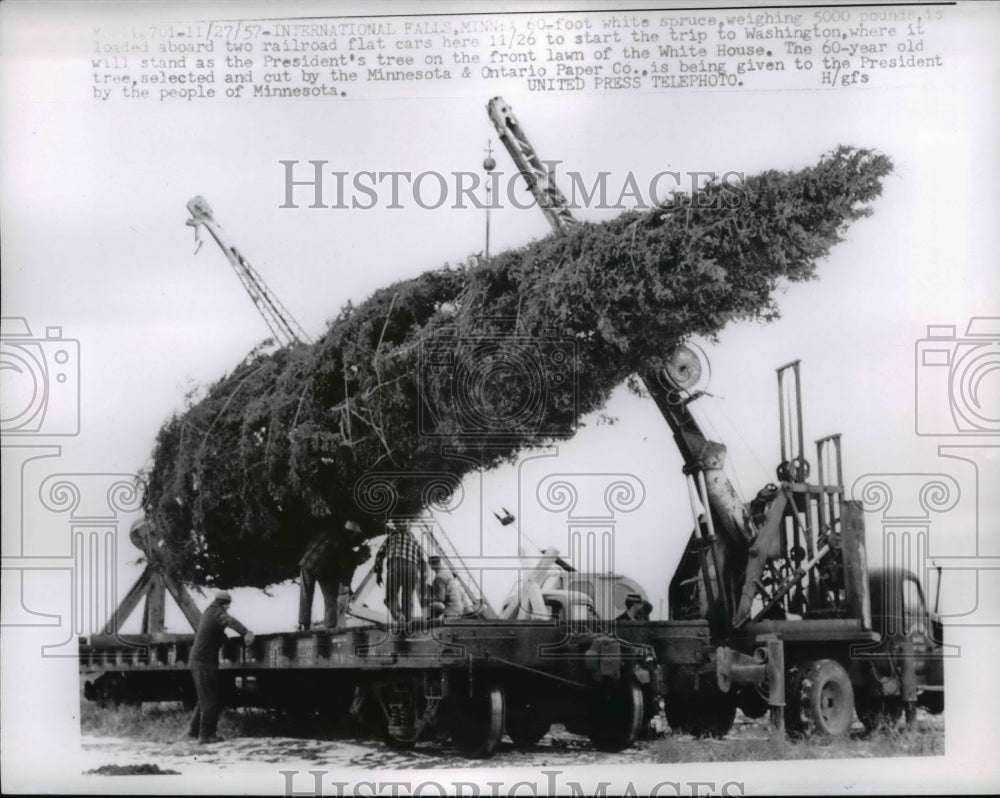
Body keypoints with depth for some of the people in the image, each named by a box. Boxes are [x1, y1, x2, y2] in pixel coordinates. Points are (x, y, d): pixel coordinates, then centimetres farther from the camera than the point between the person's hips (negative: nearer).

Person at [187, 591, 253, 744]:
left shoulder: (209, 610, 13)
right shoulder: (218, 613, -14)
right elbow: (230, 621, -37)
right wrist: (246, 632, -54)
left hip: (197, 660, 9)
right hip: (206, 662, -9)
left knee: (205, 697, 19)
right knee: (210, 699, -4)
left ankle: (194, 729, 23)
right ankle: (206, 734, -4)